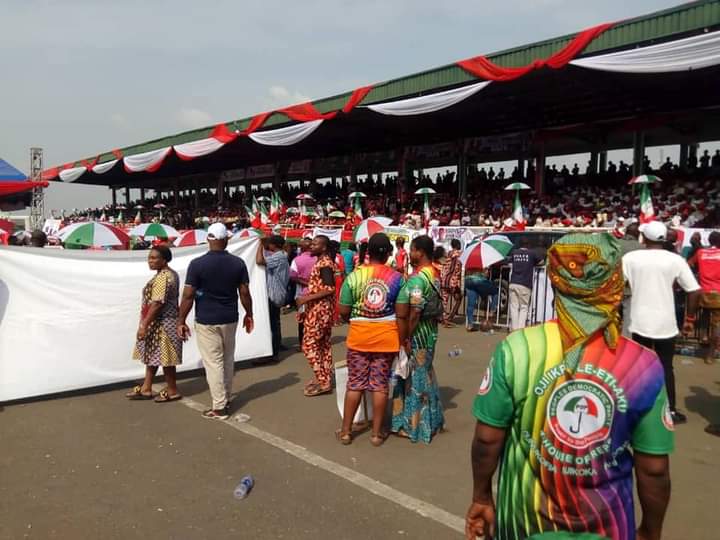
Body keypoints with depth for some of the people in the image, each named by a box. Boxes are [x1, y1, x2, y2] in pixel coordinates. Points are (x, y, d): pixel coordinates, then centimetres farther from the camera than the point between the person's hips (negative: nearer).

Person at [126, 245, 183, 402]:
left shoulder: (162, 277, -22)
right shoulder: (171, 273, 10)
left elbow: (157, 304, -26)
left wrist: (144, 325, -24)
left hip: (161, 324, -11)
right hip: (164, 321, 11)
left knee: (163, 357, 1)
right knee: (152, 354, 16)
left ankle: (172, 391, 13)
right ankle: (145, 389, 26)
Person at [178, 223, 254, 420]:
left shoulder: (197, 264, -12)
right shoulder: (238, 263, -3)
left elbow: (188, 296, -11)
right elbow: (244, 292, 1)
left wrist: (181, 321, -2)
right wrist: (249, 314, 15)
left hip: (206, 321, -4)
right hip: (230, 319, 4)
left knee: (213, 362, 2)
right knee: (228, 359, 18)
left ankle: (219, 407, 7)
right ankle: (226, 399, 31)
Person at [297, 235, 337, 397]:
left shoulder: (324, 264, -17)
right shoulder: (323, 262, 15)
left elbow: (330, 289, -25)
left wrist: (307, 298, -24)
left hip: (319, 310, -10)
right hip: (322, 310, 10)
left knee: (309, 344, -6)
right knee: (323, 345, 12)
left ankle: (322, 382, -3)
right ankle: (325, 379, 19)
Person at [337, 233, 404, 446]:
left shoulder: (354, 276, -7)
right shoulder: (397, 278, -6)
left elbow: (343, 311, -5)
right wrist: (402, 336, 14)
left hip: (358, 336, 0)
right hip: (386, 337, 0)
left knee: (355, 383, 10)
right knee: (380, 384, 7)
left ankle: (346, 431, 19)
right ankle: (377, 432, 17)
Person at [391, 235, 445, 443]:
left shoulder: (417, 279, -21)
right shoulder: (433, 275, 8)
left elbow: (414, 314, -23)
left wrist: (405, 339, -16)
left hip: (417, 336, -9)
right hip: (428, 333, 9)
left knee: (415, 380, 2)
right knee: (424, 377, 18)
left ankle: (414, 425, 14)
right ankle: (430, 420, 30)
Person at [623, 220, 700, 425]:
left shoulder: (631, 257, -5)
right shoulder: (675, 260, -5)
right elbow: (695, 291, -7)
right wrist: (690, 318, 5)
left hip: (640, 322, 0)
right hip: (666, 323, 0)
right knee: (666, 367, 13)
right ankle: (671, 411, 20)